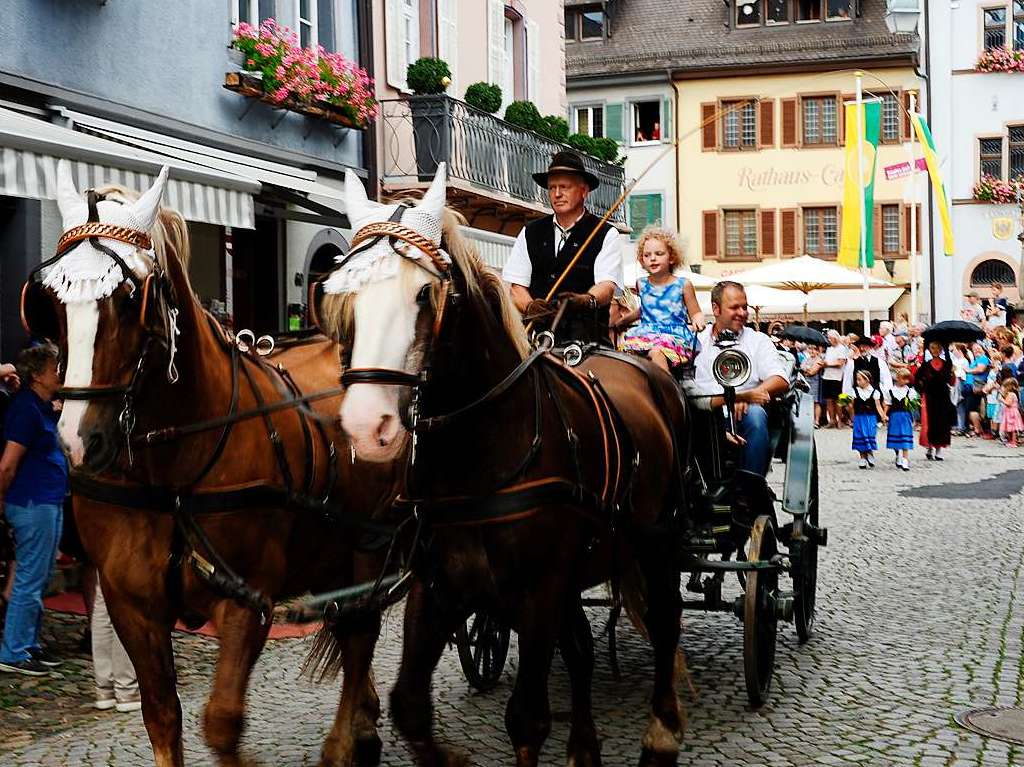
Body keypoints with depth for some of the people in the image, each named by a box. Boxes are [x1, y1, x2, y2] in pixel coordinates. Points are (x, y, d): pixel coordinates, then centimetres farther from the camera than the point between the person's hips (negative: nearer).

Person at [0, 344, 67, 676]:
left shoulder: (44, 407, 12)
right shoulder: (27, 409, -17)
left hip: (47, 502, 10)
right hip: (34, 503, -10)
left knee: (39, 577, 16)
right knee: (30, 580, -4)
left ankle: (29, 644, 25)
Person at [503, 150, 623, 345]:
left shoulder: (606, 235, 8)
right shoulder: (529, 233, 19)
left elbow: (607, 285, -7)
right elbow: (516, 287, 12)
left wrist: (586, 300, -30)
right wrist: (530, 307, -11)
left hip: (586, 336, -3)